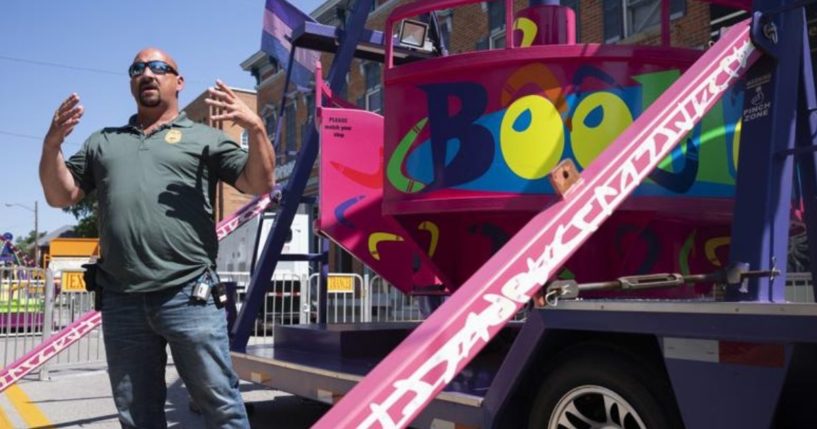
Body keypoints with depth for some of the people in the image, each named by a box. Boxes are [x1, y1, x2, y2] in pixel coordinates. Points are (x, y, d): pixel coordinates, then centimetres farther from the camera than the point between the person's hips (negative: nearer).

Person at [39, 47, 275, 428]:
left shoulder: (204, 138, 8)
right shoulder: (102, 142, 21)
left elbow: (259, 185, 0)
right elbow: (60, 196, 17)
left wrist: (256, 129, -15)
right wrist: (52, 145, 0)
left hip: (189, 297, -4)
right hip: (120, 303, 4)